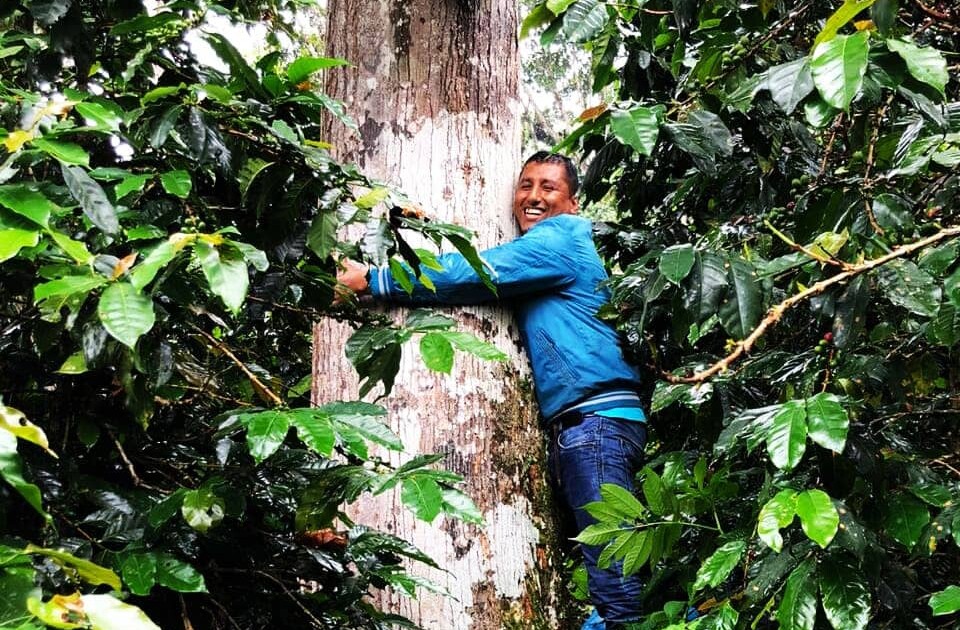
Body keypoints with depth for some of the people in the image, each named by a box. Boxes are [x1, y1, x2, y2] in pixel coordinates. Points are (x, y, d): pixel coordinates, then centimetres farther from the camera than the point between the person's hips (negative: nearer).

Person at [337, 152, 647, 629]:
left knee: (612, 575, -14)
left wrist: (372, 281, -6)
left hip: (596, 418, -10)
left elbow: (471, 273, -10)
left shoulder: (561, 237, -3)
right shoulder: (535, 256, 27)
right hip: (579, 425, 10)